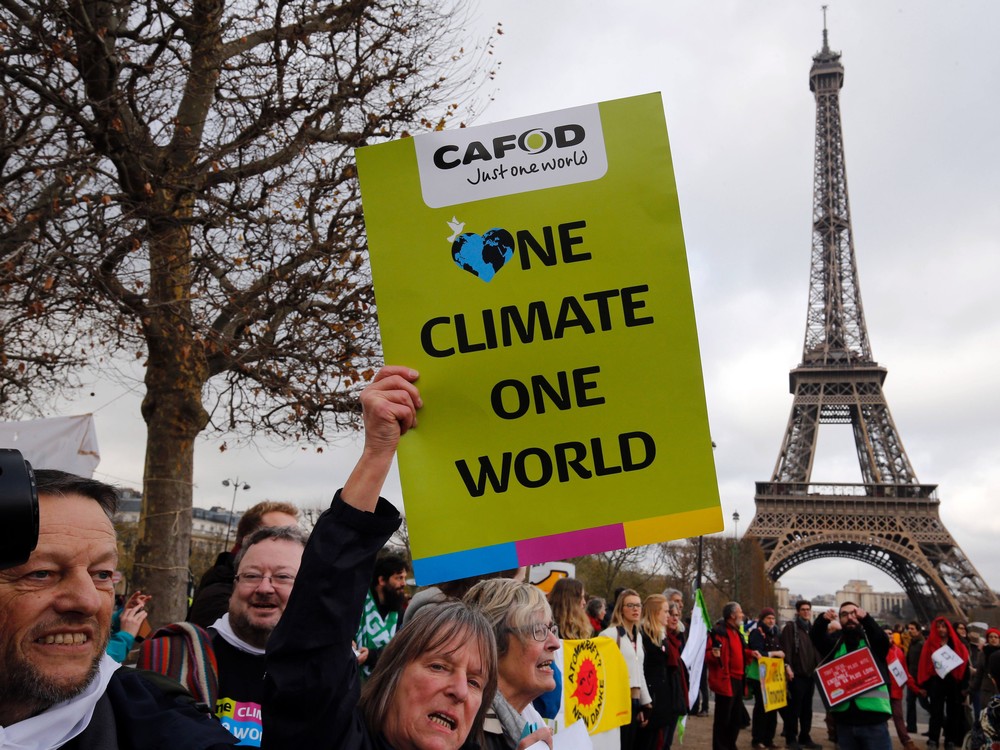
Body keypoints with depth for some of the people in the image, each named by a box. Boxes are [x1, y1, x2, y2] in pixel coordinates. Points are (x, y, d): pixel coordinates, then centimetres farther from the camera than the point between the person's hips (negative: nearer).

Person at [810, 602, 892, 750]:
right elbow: (815, 637, -7)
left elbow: (883, 640, -16)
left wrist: (866, 618, -35)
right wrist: (823, 620, -29)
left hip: (873, 720, -2)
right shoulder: (834, 642, 10)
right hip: (844, 720, 2)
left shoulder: (871, 640, 5)